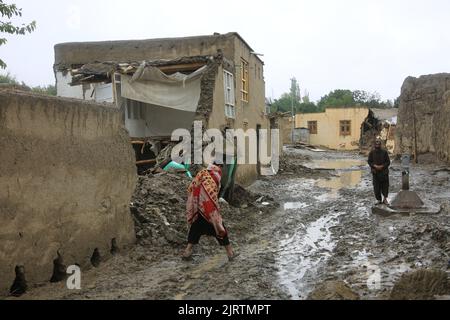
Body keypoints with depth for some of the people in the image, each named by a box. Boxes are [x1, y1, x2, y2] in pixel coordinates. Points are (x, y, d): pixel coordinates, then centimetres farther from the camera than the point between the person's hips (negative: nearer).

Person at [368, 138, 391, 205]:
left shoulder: (384, 152, 1)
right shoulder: (372, 152, 4)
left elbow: (388, 162, 2)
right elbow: (369, 161, 5)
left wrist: (382, 166, -13)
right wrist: (375, 166, -12)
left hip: (384, 171, 0)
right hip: (375, 172, 0)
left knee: (385, 185, 1)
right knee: (377, 187, 0)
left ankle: (385, 199, 18)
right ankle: (379, 200, 11)